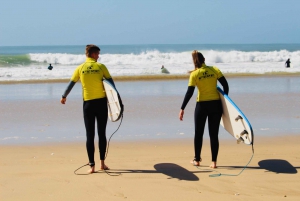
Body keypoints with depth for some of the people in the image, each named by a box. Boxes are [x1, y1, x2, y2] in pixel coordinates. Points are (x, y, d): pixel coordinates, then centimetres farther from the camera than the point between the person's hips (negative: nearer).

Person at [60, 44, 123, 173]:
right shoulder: (100, 67, -2)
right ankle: (102, 163, 12)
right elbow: (111, 83, -2)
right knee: (102, 134, 9)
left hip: (88, 103, 1)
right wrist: (118, 98, 1)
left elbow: (71, 84, 10)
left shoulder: (80, 68, 3)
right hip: (101, 102, -1)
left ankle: (92, 165, 0)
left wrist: (64, 97, 25)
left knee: (90, 135, 3)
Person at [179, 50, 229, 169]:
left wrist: (182, 109, -5)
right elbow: (225, 86, -1)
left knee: (198, 133, 14)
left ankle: (197, 160, 21)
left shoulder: (194, 74, -6)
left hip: (202, 105, -2)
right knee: (214, 134, 7)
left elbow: (189, 93, -9)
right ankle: (214, 162, 5)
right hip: (216, 105, 2)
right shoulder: (215, 70, -1)